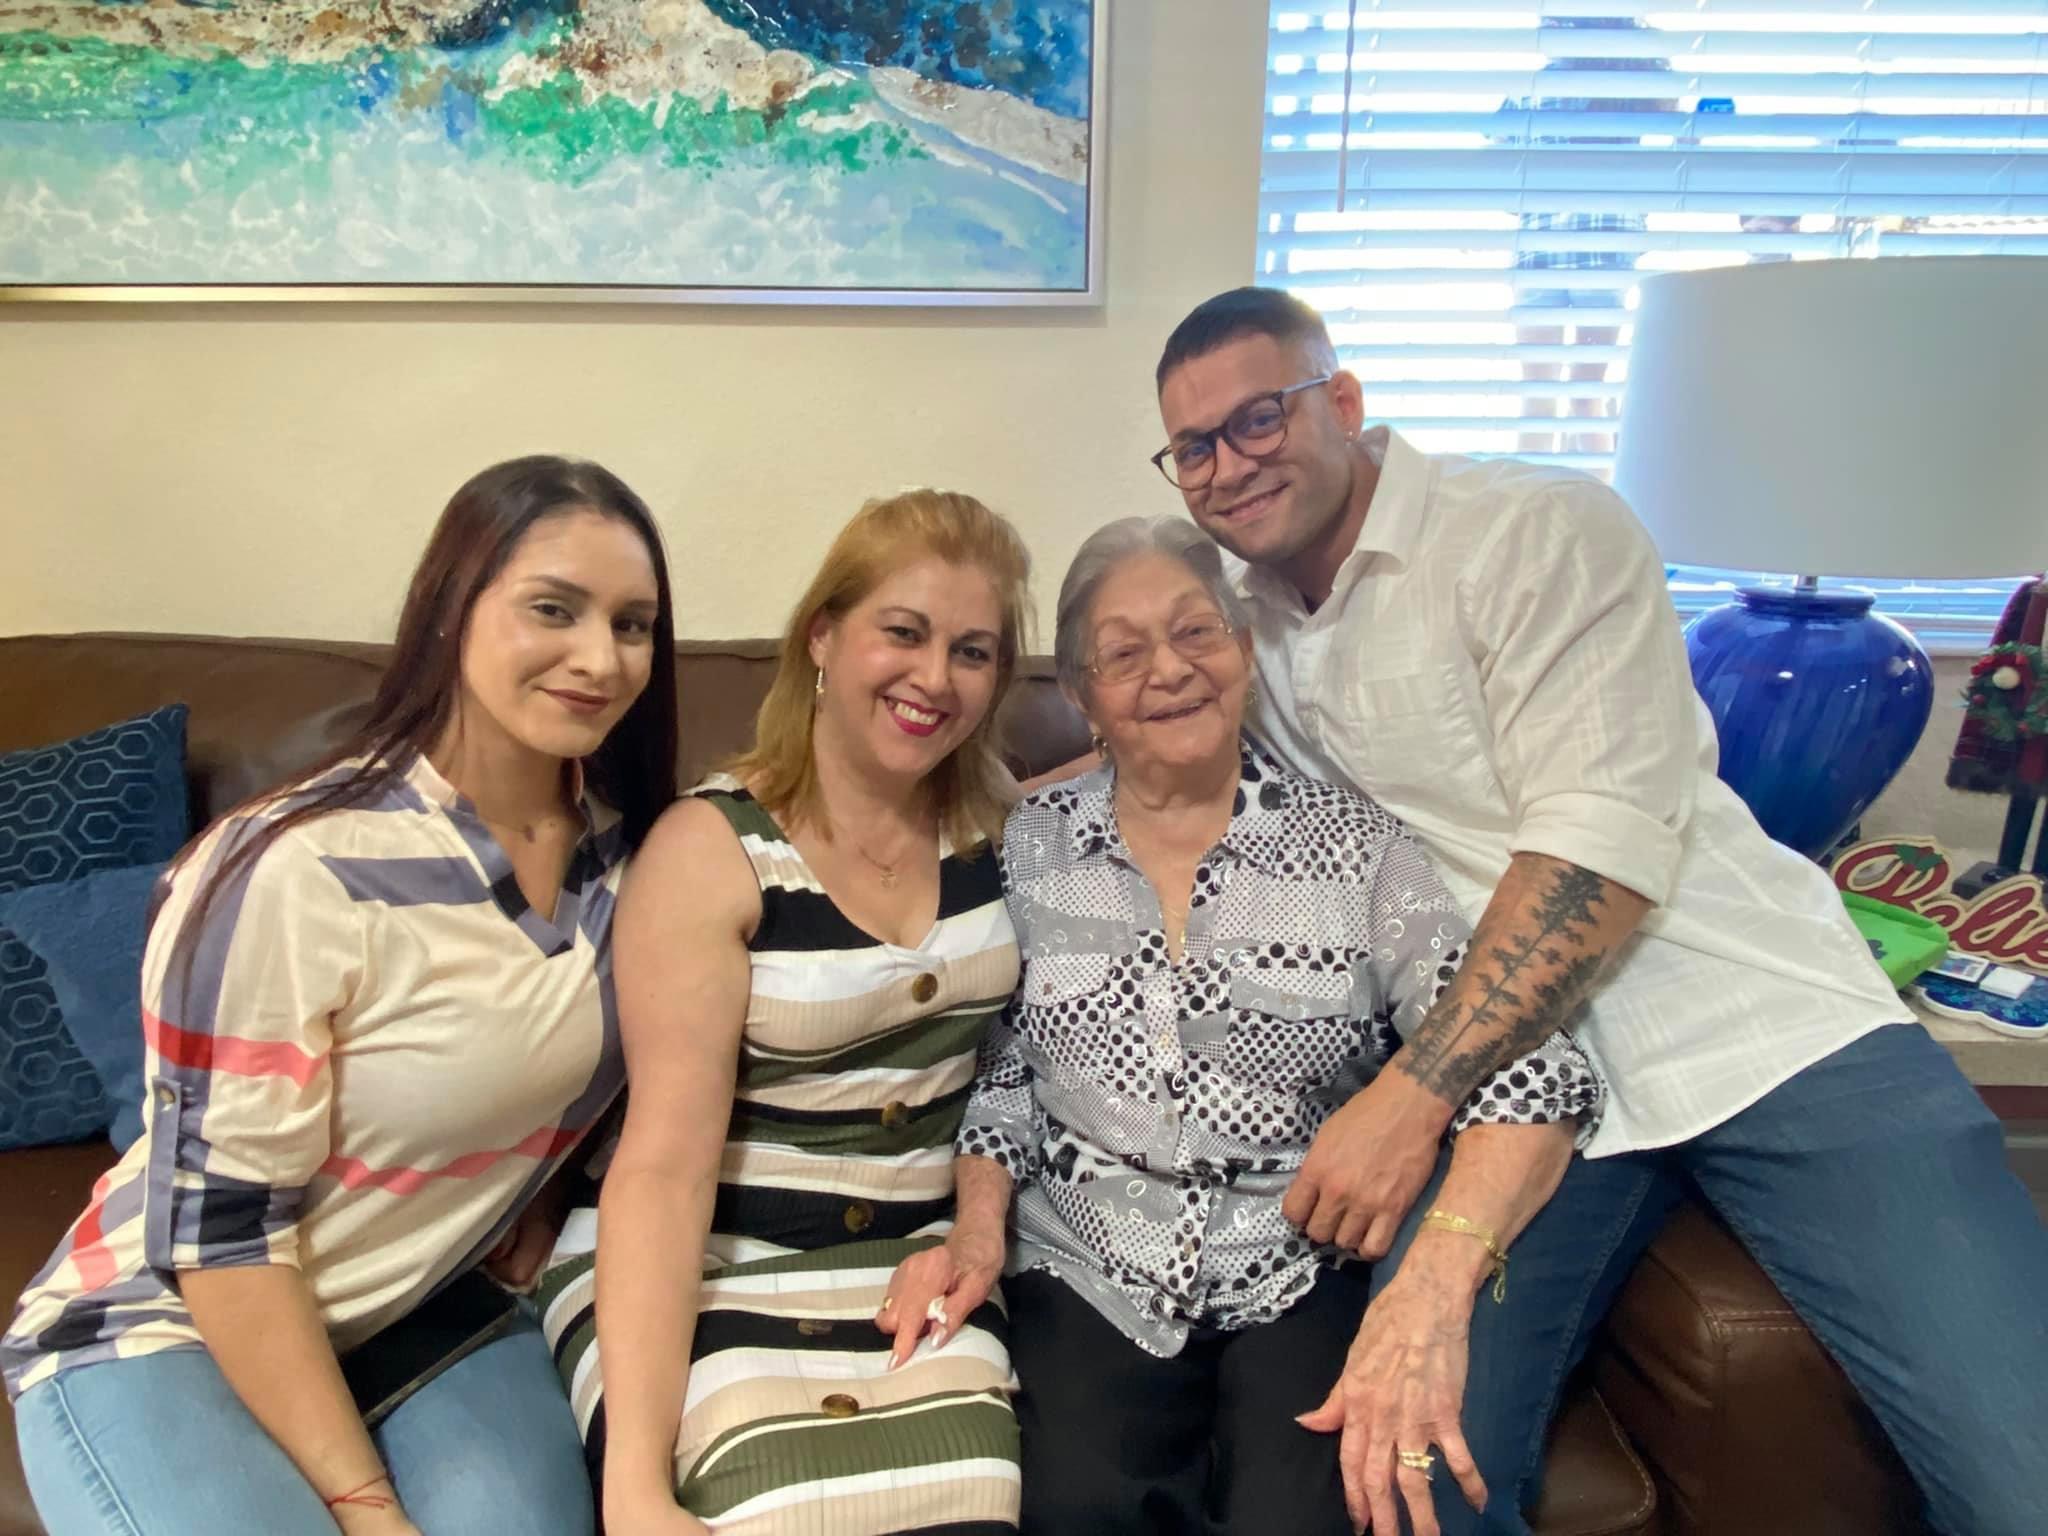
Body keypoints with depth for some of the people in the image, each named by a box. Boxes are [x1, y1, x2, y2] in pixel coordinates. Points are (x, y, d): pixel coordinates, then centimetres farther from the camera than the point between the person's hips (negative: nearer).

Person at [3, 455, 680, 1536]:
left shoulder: (624, 846, -6)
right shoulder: (294, 872, -25)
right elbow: (220, 1221, -20)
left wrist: (528, 1211, -5)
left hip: (431, 1311, 4)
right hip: (166, 1328, -3)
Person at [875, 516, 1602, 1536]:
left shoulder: (1354, 846, -4)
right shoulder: (1027, 848, 1)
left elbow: (1527, 1076, -11)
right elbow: (999, 1072, 9)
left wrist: (1432, 1286, -25)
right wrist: (977, 1228, -8)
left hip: (1304, 1283, -1)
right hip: (1083, 1280, 1)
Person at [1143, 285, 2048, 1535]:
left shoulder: (1538, 528, -4)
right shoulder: (1242, 619, 12)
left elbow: (1608, 847, -14)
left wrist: (1408, 1096, -19)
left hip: (1752, 1023, -2)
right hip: (1502, 1071, 3)